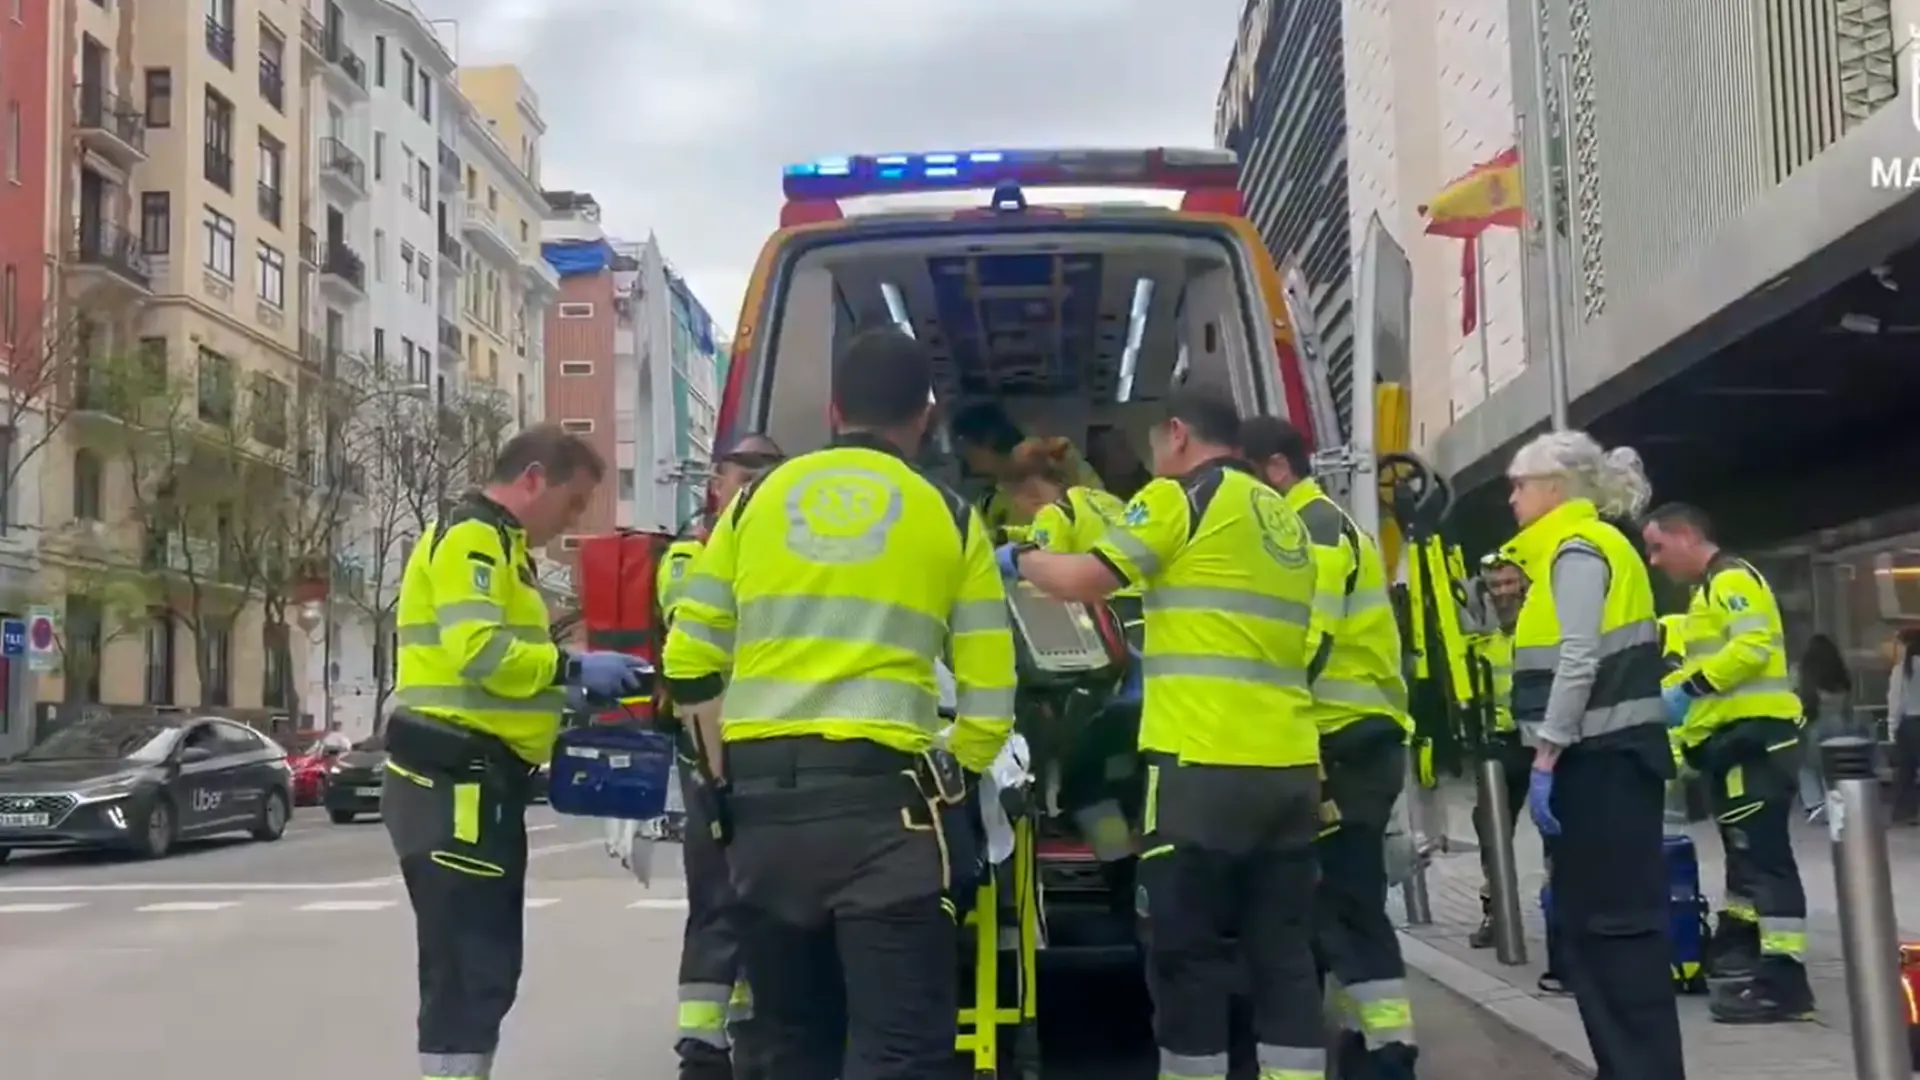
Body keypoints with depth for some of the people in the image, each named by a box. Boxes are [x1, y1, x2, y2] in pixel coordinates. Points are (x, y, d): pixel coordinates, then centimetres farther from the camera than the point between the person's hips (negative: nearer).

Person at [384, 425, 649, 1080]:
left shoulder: (499, 547, 23)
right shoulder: (471, 538, -10)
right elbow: (477, 652, -24)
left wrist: (569, 700, 13)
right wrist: (573, 669, -14)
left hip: (479, 783, 11)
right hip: (456, 785, -11)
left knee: (486, 971, 15)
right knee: (467, 973, -9)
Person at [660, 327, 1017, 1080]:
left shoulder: (758, 498, 12)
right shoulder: (949, 518, 6)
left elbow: (689, 662, 12)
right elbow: (988, 696, 4)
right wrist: (948, 782, 19)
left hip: (760, 797, 4)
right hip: (877, 791, -3)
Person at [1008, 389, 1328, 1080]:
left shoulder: (1181, 496, -1)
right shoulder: (1284, 518, 22)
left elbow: (1083, 581, -6)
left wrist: (1021, 559, 13)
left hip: (1207, 763, -7)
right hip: (1291, 766, 7)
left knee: (1188, 954, 0)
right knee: (1283, 952, 8)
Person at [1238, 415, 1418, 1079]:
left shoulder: (1314, 531, -11)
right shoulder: (1317, 528, 21)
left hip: (1346, 746, -10)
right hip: (1351, 742, 10)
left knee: (1348, 907, -10)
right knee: (1337, 902, 13)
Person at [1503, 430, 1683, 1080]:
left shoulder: (1579, 549, -9)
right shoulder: (1582, 550, 19)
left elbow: (1579, 665, -18)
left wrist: (1543, 762, -18)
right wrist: (1553, 759, 18)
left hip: (1602, 758, -10)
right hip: (1605, 756, 10)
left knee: (1616, 922, -8)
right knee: (1589, 919, 10)